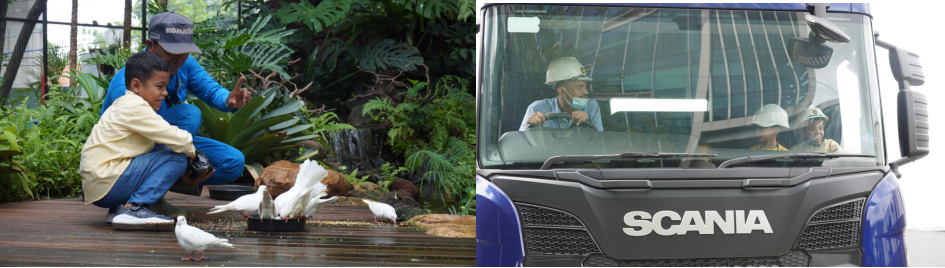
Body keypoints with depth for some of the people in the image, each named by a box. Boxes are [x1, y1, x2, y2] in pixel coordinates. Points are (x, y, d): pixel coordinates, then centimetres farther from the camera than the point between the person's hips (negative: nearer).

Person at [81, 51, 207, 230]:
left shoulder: (124, 105, 19)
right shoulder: (136, 108, -14)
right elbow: (176, 138, -15)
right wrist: (191, 151, 4)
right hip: (107, 183, -10)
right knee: (176, 158, -13)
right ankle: (133, 208, -18)